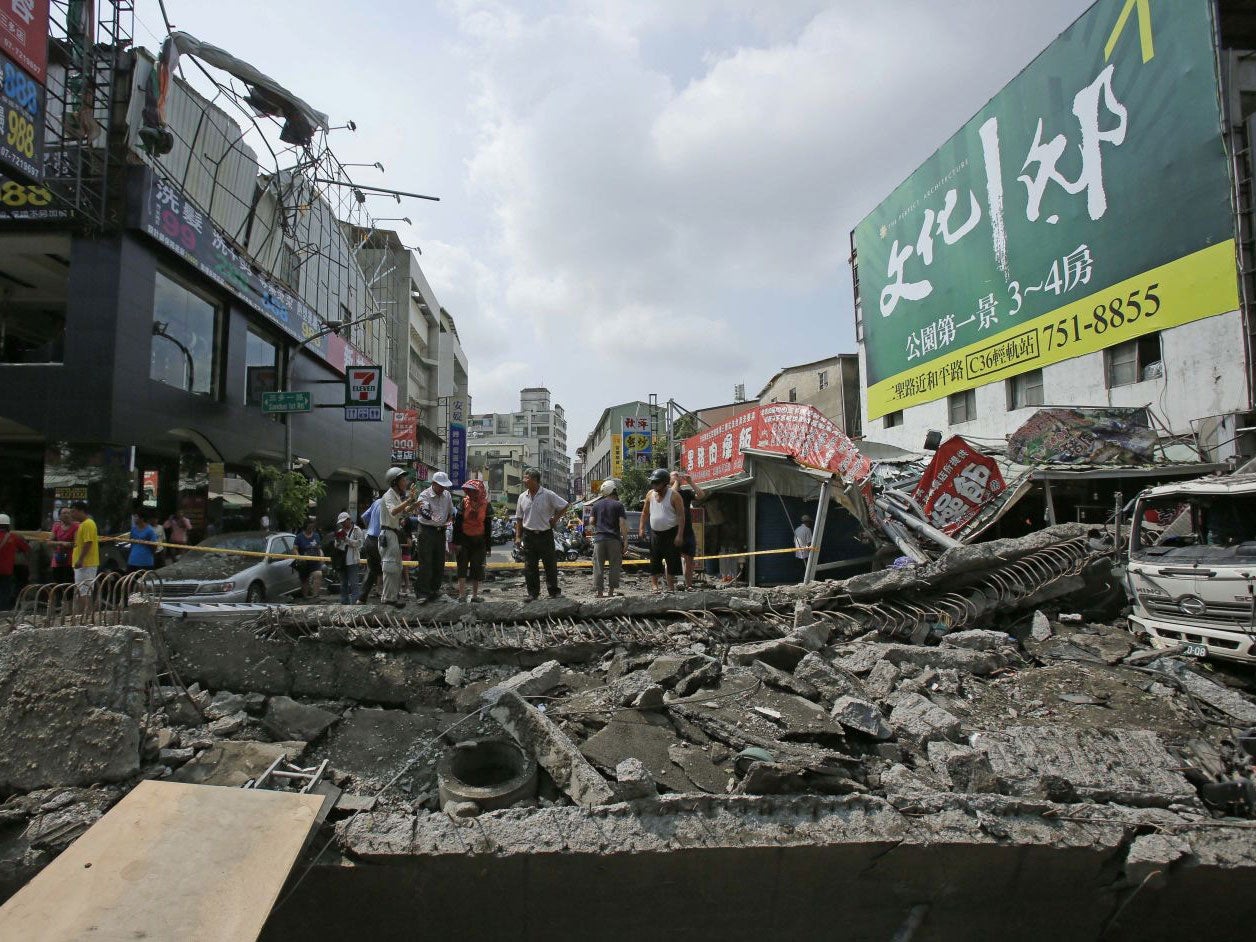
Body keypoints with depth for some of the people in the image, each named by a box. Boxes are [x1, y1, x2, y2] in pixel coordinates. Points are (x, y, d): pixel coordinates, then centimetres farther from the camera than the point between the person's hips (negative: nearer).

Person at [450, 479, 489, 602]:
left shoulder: (485, 505, -1)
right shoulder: (464, 502, -3)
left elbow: (488, 526, 2)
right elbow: (457, 522, -4)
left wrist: (487, 546, 1)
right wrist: (456, 541, -10)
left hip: (479, 540, 1)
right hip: (464, 539, -1)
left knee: (477, 568, 6)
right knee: (462, 566, -2)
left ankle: (475, 595, 16)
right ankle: (462, 595, -1)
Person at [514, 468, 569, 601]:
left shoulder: (548, 495, -6)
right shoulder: (522, 497, 7)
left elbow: (564, 506, 3)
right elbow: (519, 519, 11)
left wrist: (555, 519, -2)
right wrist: (518, 537, 5)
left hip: (545, 534, -3)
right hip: (528, 535, 3)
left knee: (550, 565, 4)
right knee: (529, 566, 4)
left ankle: (554, 592, 15)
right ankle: (533, 593, 13)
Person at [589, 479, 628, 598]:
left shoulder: (596, 505, 9)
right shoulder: (618, 505, 0)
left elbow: (591, 522, 6)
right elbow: (622, 523, -7)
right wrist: (625, 540, -6)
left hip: (599, 538, 2)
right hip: (614, 539, -2)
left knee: (598, 566, 5)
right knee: (614, 565, 7)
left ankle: (599, 591, 3)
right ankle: (612, 590, 7)